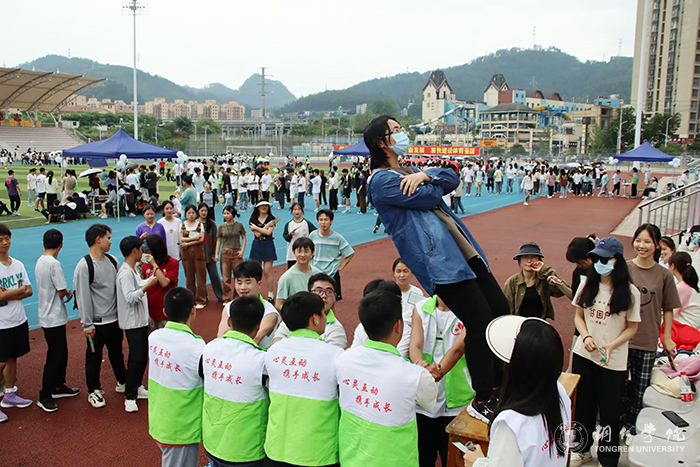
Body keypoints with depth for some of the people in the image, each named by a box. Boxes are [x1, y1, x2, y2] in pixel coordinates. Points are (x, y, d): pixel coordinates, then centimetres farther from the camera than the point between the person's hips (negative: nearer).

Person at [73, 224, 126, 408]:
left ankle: (123, 382, 36)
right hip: (96, 322, -6)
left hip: (114, 318, 6)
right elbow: (82, 296, -15)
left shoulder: (112, 260, 4)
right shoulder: (84, 266, -16)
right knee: (94, 356, 9)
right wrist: (87, 324, -14)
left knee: (117, 352, 20)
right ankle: (94, 391, 24)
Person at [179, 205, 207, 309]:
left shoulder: (200, 224, 3)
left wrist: (188, 243, -10)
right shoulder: (183, 225, 10)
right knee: (189, 276, 5)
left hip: (198, 251, -2)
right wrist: (194, 238, -12)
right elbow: (181, 239, -2)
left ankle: (200, 301, 4)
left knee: (200, 275, -2)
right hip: (186, 253, 2)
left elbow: (201, 239, -7)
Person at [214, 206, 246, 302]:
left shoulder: (239, 225, 0)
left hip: (236, 253, -1)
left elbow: (243, 238, 7)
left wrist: (242, 250, -4)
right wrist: (216, 254, 0)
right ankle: (226, 298, 15)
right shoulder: (221, 227, 3)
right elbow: (218, 241, 7)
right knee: (226, 278, 5)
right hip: (225, 253, 1)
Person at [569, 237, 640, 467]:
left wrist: (611, 346, -19)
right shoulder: (587, 284, 1)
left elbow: (632, 327, -4)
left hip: (614, 361, -3)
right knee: (583, 405, 16)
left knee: (610, 411, 5)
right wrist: (586, 337, -11)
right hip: (584, 355, 4)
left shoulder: (629, 292, -9)